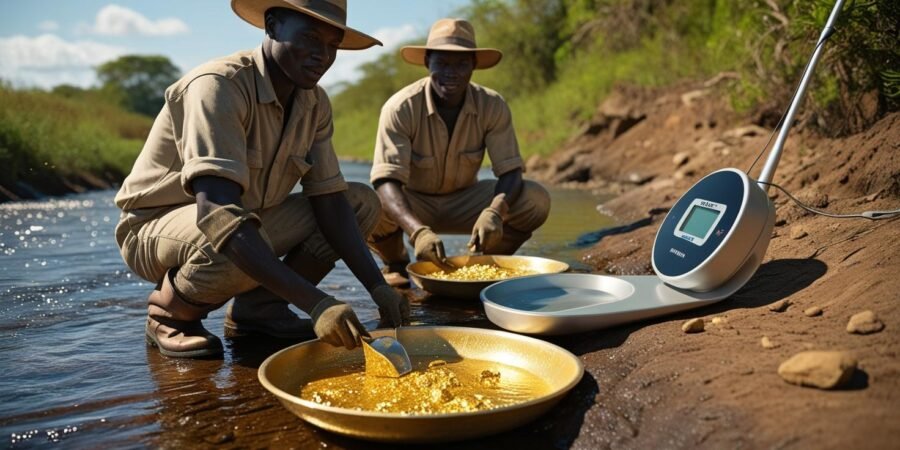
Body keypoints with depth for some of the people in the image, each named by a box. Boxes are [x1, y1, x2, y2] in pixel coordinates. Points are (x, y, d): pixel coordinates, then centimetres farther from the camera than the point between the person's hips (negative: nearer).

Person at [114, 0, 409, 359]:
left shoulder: (315, 103, -6)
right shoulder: (218, 86, -28)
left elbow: (329, 202, -7)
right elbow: (216, 213, -39)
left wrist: (377, 287, -19)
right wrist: (315, 303, -47)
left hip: (245, 220, 7)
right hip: (157, 228, -7)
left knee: (362, 202, -2)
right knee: (226, 244, -40)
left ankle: (258, 306, -4)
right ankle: (170, 313, -6)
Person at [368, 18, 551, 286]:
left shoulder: (493, 106, -17)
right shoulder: (400, 108, -25)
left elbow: (510, 171, -20)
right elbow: (386, 181, -32)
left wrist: (495, 211, -43)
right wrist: (418, 230, -50)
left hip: (464, 202, 2)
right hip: (412, 204, -1)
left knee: (536, 201, -22)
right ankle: (395, 264, 0)